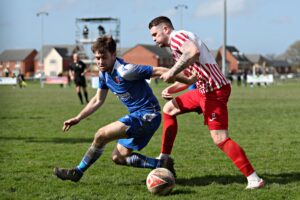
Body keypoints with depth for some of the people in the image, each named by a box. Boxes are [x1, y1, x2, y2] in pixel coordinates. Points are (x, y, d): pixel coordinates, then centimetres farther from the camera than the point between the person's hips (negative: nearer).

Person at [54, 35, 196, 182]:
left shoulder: (125, 71, -22)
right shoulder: (104, 73, 5)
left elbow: (158, 71, -20)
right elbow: (98, 100, 19)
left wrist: (188, 80, -16)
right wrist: (77, 119, 15)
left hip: (147, 116, -10)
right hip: (138, 116, 10)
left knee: (101, 135, -15)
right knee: (119, 157, 11)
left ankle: (77, 172, 2)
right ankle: (162, 165, 10)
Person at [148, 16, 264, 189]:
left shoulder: (176, 36, -9)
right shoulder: (176, 43, 22)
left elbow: (193, 52, -32)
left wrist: (172, 72, -25)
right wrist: (171, 89, 9)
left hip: (214, 92, -10)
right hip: (203, 90, 10)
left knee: (220, 138, -15)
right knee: (169, 109, 18)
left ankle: (254, 179, -13)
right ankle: (164, 160, 22)